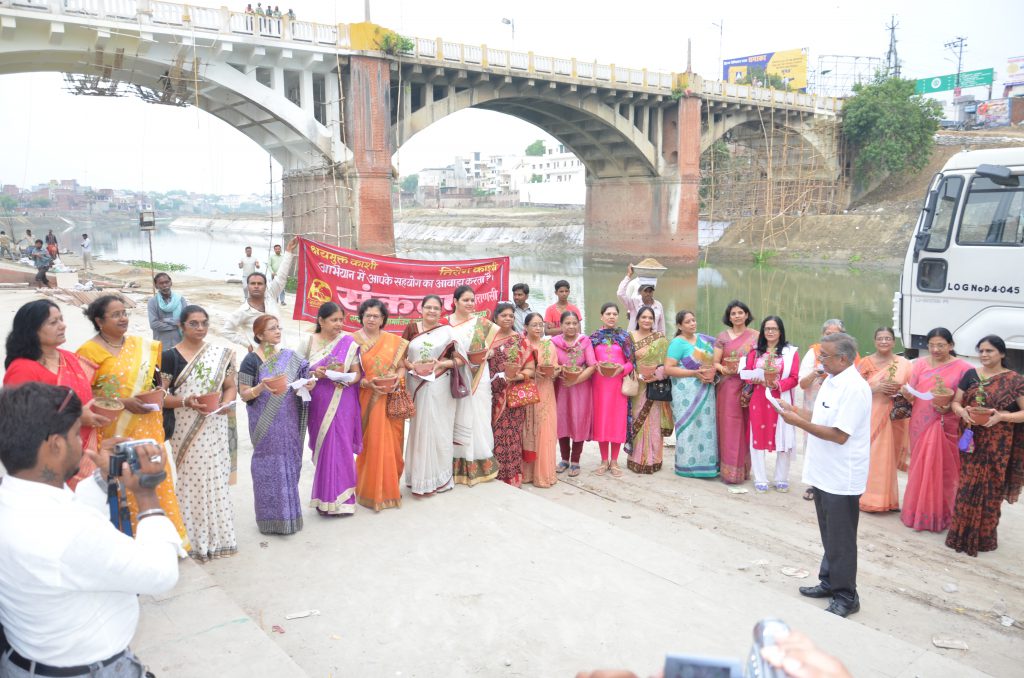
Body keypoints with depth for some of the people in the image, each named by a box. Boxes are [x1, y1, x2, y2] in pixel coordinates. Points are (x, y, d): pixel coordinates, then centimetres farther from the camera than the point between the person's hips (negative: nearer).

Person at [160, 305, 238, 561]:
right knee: (190, 482, 0)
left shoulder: (220, 354, 6)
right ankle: (191, 539, 11)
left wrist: (225, 403, -9)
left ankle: (217, 536, 19)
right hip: (185, 431, -3)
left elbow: (231, 386, 11)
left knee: (216, 480, 7)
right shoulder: (170, 356, -4)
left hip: (215, 430, 3)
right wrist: (186, 401, -22)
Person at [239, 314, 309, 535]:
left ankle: (288, 514, 24)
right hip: (266, 424, -4)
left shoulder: (290, 356, 7)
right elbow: (244, 394, -7)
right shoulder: (251, 360, -6)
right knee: (269, 466, 0)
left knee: (289, 463, 9)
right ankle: (272, 517, 12)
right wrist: (261, 387, -24)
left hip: (289, 422, 4)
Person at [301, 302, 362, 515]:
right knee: (323, 448, 4)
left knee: (340, 447, -2)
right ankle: (325, 498, 16)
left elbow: (356, 373, 3)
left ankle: (339, 498, 10)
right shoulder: (310, 341, 3)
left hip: (342, 404, -1)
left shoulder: (349, 343, 1)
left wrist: (346, 379, -17)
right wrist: (314, 373, -13)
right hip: (319, 403, 1)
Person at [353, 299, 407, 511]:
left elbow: (402, 366, 11)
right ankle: (371, 491, 11)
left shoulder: (394, 341, 8)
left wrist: (397, 378, -10)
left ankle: (390, 487, 21)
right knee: (371, 444, -3)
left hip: (392, 400, 3)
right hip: (367, 400, -2)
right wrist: (367, 383, -17)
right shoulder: (354, 341, 0)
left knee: (392, 443, 5)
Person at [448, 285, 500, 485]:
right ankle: (457, 466, 9)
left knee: (476, 418, 2)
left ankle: (478, 465, 11)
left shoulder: (482, 323, 4)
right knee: (457, 419, 3)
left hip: (477, 377, 0)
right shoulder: (445, 323, 3)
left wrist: (486, 353, -7)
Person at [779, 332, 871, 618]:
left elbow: (839, 435, -24)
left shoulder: (854, 388, -21)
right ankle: (829, 582, 35)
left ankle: (846, 597, 16)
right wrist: (795, 411, 4)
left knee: (840, 540, 3)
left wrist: (799, 422, -22)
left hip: (842, 478, -9)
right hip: (824, 473, 9)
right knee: (829, 536, 21)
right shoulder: (831, 381, 8)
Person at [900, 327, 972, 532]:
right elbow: (911, 395, 4)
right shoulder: (920, 364, 4)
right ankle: (918, 511, 23)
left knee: (943, 470, 4)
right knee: (920, 468, 10)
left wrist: (949, 407, -21)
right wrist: (905, 392, -18)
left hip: (946, 427, -3)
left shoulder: (962, 368, -6)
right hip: (921, 424, 3)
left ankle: (940, 514, 18)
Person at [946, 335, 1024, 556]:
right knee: (968, 486, 4)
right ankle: (962, 533, 16)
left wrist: (1002, 416, -21)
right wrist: (962, 411, -14)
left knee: (991, 488, 5)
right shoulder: (970, 375, 6)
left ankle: (984, 536, 18)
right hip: (971, 441, 2)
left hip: (998, 444, -2)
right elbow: (955, 402, 8)